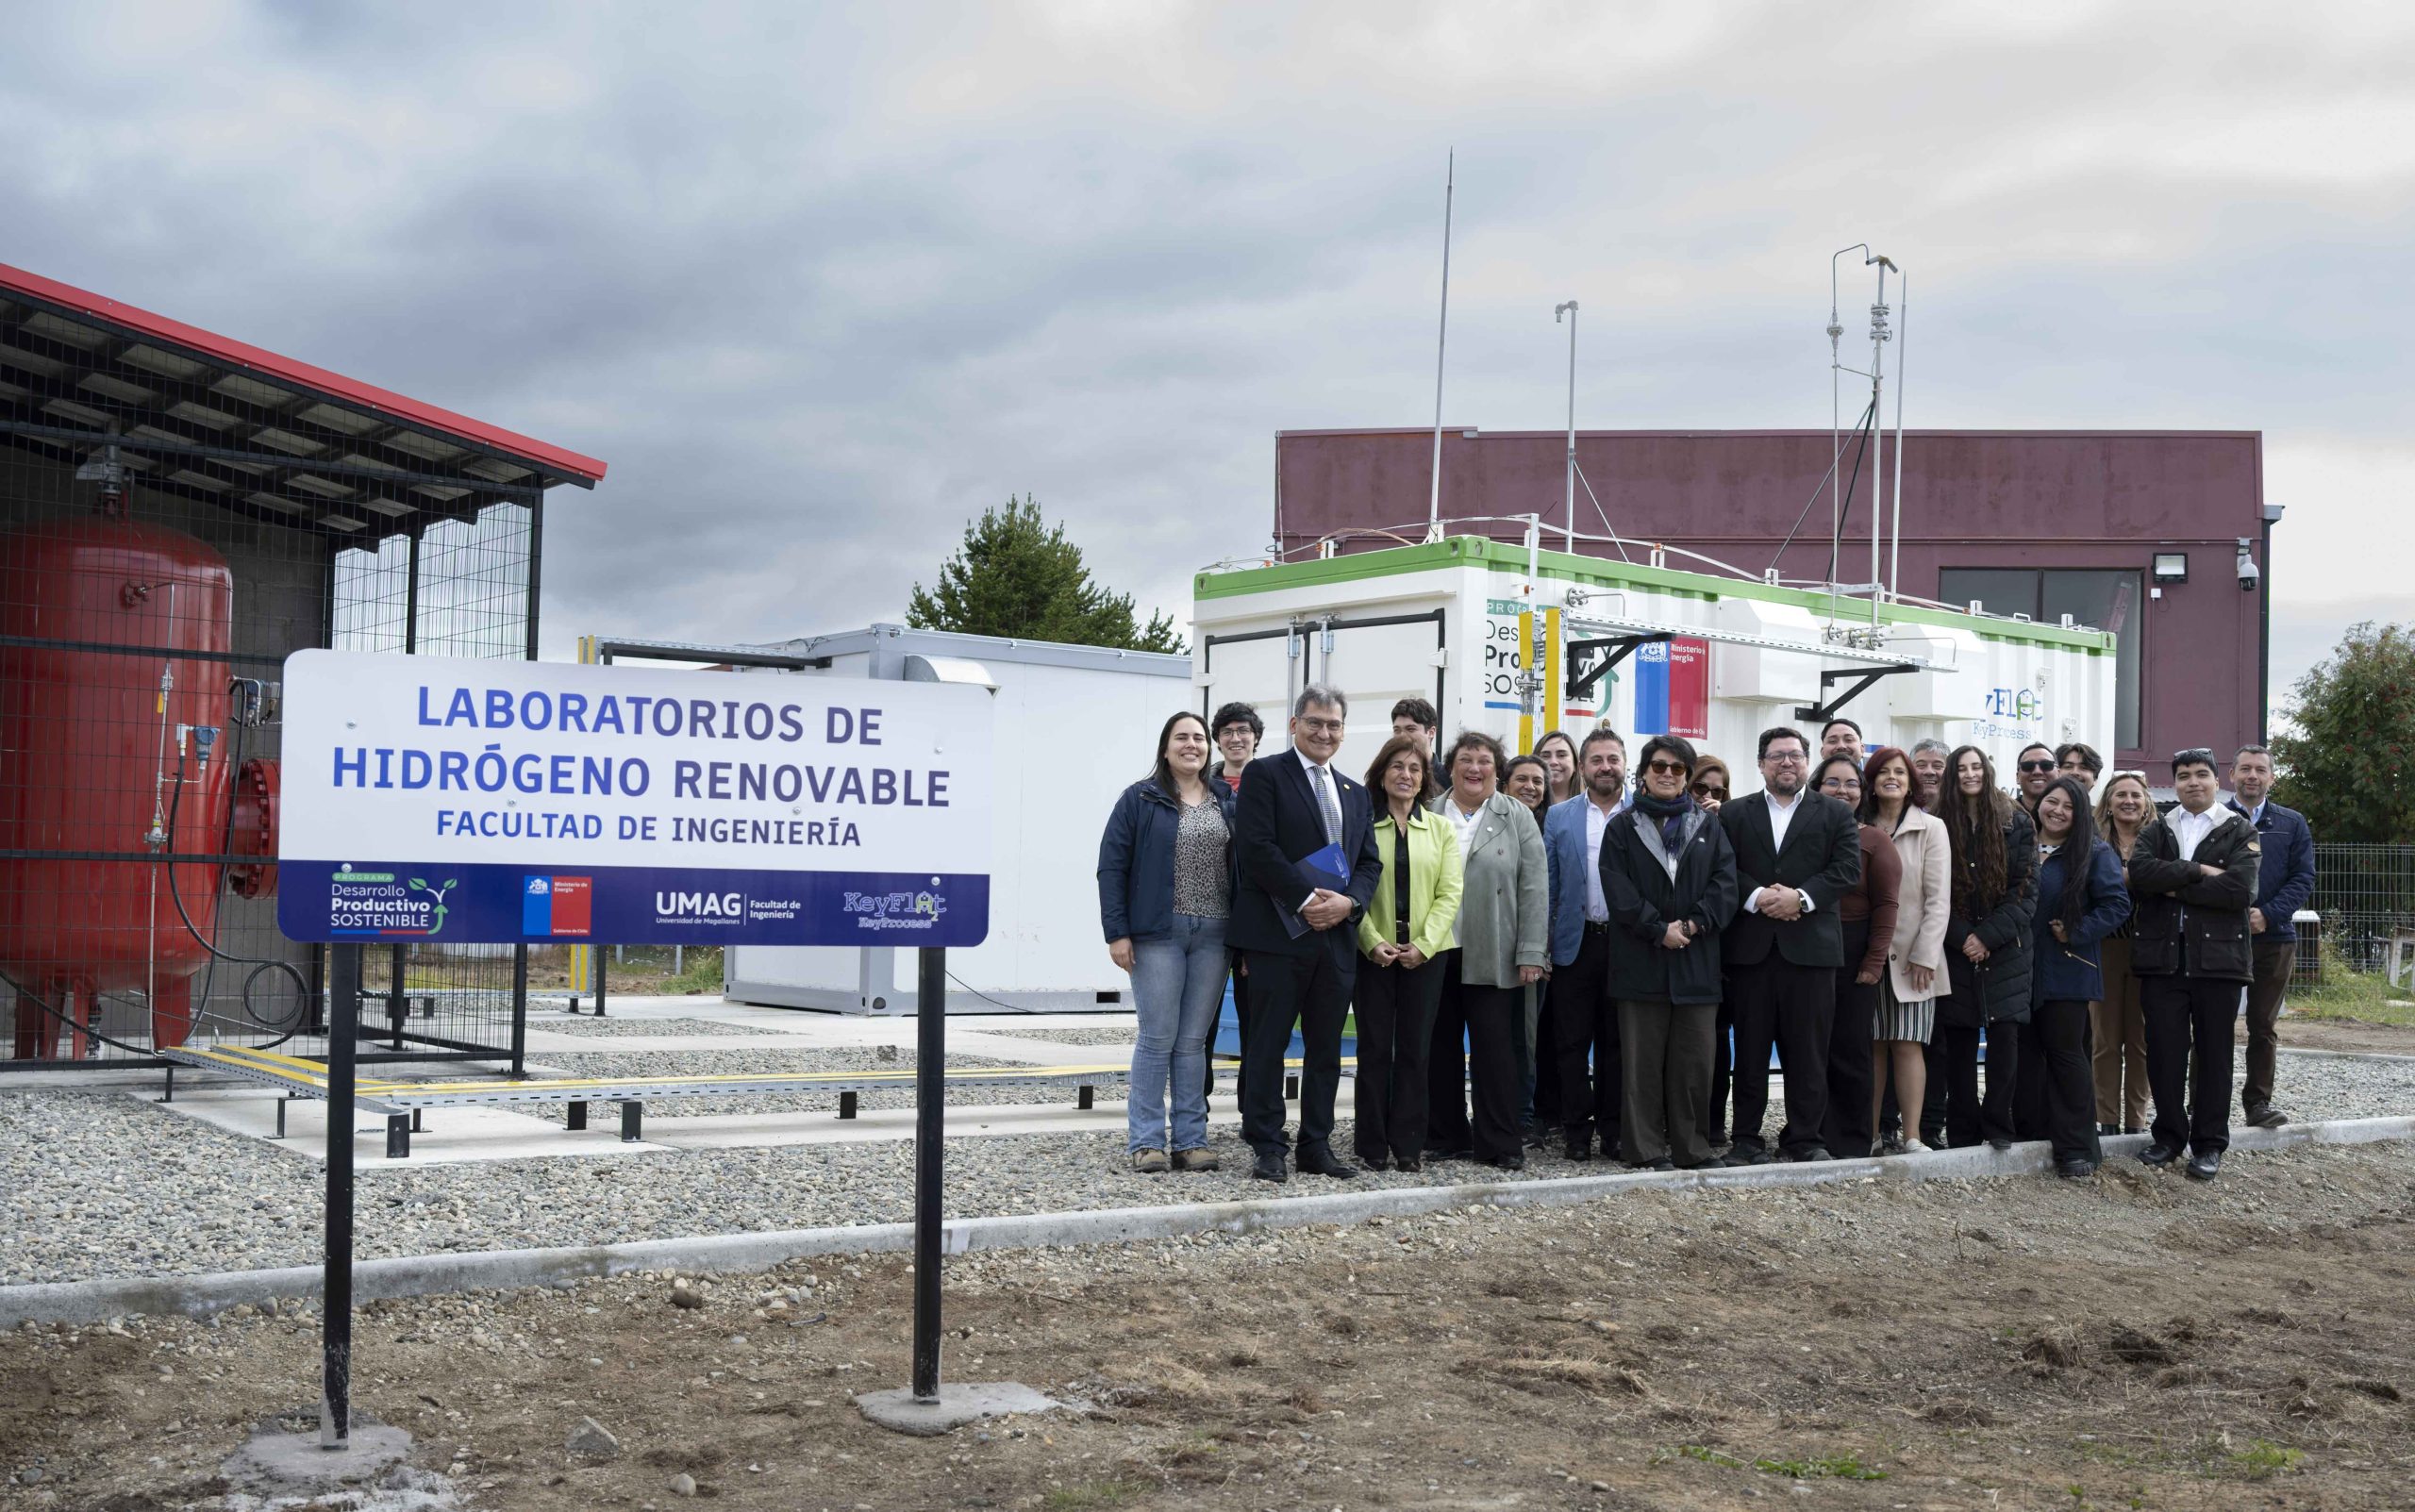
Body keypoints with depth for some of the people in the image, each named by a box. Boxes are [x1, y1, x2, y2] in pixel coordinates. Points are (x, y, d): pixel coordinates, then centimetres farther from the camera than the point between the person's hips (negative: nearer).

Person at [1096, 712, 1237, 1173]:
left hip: (1213, 935, 3)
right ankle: (1145, 1141, 5)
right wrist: (1117, 932, -9)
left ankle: (1190, 1140, 12)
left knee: (1193, 1040, 7)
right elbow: (1112, 865, -2)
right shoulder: (1140, 799, 1)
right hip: (1158, 932, -3)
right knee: (1157, 1038, -2)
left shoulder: (1228, 803, 11)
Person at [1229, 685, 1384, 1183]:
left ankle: (1316, 1146, 17)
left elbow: (1370, 863, 14)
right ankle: (1266, 1147, 4)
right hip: (1278, 934, -6)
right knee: (1268, 1045, -1)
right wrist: (1306, 899, -17)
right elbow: (1258, 846, -12)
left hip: (1337, 936, 6)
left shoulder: (1356, 794, 19)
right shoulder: (1264, 774, -1)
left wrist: (1347, 901, -7)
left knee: (1326, 1049, 9)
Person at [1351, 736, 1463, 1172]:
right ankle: (1372, 1144, 7)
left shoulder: (1440, 829, 8)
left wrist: (1423, 943, -10)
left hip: (1425, 952, 2)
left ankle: (1408, 1144, 10)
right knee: (1374, 1048, 1)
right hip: (1374, 951, -2)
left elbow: (1449, 893, 2)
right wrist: (1372, 941, -14)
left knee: (1414, 1048, 4)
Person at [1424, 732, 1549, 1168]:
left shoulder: (1516, 818, 4)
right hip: (1435, 951, 2)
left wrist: (1531, 953, -7)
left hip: (1492, 956, -2)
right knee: (1440, 1046, 7)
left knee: (1494, 1046, -2)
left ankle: (1499, 1142, 4)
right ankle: (1445, 1135, 17)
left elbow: (1534, 887, 0)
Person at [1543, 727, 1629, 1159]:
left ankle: (1613, 1125, 17)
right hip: (1575, 944, 0)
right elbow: (1547, 885, 4)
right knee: (1571, 1042, 3)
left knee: (1616, 1041, 8)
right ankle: (1576, 1129, 10)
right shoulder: (1560, 817, 5)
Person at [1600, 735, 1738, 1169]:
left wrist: (1694, 924, -10)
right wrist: (1659, 930, -13)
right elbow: (1618, 889, -4)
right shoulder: (1623, 827, 7)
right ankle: (1647, 1150, 5)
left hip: (1696, 960, 2)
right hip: (1641, 961, -2)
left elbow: (1725, 883, 4)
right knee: (1643, 1061, 0)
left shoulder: (1708, 825, 14)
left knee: (1694, 1061, 3)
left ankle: (1690, 1147, 12)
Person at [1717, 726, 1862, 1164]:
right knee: (1750, 1048, 5)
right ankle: (1747, 1138, 11)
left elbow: (1848, 869, -2)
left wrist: (1801, 897, -14)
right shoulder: (1734, 813, 11)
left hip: (1810, 946, 0)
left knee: (1808, 1050, 2)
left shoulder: (1836, 815, 9)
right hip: (1750, 946, 1)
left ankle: (1805, 1137, 11)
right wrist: (1756, 897, -15)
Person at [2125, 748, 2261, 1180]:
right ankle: (2169, 1136, 16)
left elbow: (2240, 890, -13)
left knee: (2214, 1054, 4)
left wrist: (2175, 887, -8)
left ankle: (2209, 1144, 12)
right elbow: (2140, 872, -7)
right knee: (2164, 1051, 3)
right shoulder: (2155, 832, 13)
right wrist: (2198, 872, -14)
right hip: (2163, 959, 2)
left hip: (2217, 959, -2)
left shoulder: (2240, 833, 4)